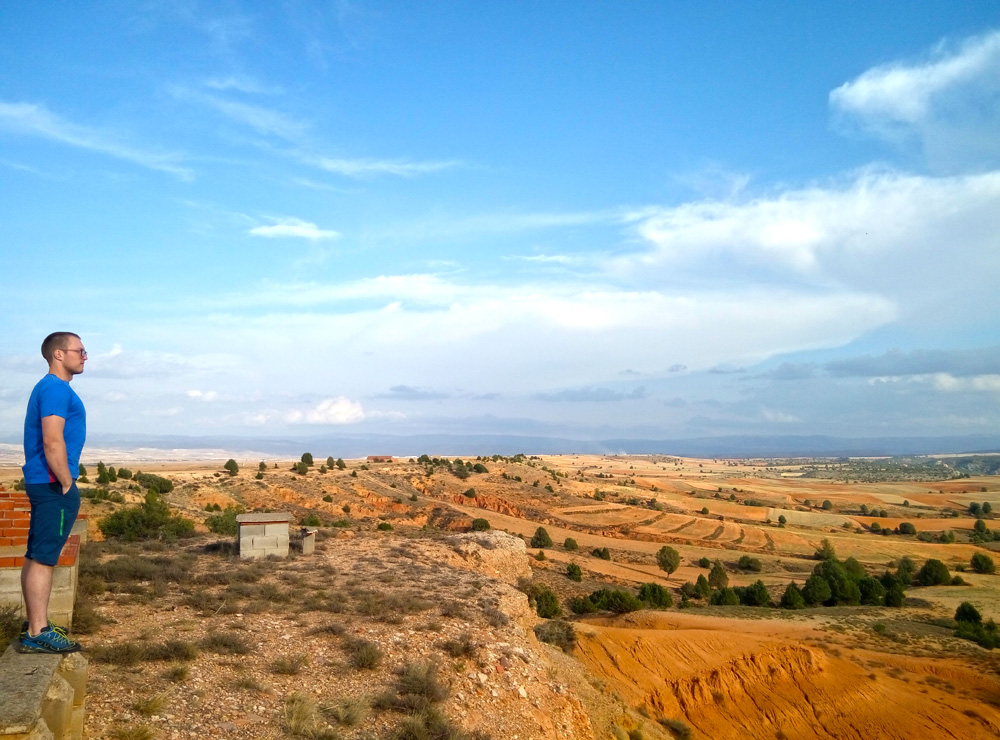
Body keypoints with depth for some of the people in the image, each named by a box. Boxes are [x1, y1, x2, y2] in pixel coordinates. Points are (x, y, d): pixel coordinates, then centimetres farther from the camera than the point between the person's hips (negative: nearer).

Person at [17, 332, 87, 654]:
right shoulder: (56, 389, -15)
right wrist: (66, 485, -16)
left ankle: (35, 623, 23)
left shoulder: (50, 388, 18)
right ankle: (37, 634, -2)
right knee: (43, 558, -7)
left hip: (44, 483, 10)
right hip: (53, 484, -10)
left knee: (36, 556, 14)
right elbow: (52, 442, -23)